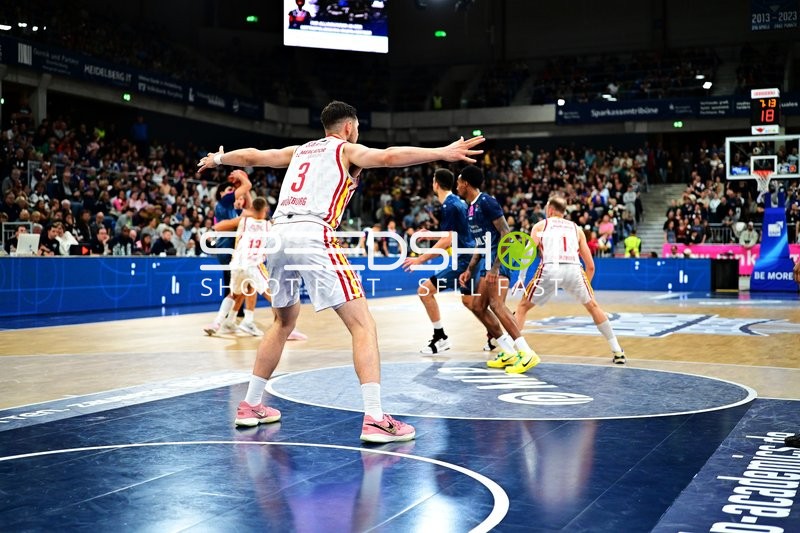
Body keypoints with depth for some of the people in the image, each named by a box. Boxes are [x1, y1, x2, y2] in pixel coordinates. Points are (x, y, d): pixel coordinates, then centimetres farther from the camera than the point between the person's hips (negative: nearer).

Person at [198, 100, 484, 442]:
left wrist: (218, 159, 57)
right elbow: (387, 157, -8)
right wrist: (442, 153, -15)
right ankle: (374, 419, -17)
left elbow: (250, 156, 38)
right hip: (312, 235, -7)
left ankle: (250, 406, 31)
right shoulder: (347, 150, 12)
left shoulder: (299, 151, 28)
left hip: (277, 234, 7)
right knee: (362, 324, -6)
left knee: (284, 321, 27)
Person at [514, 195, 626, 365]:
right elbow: (590, 266, 24)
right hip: (574, 269, 2)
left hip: (550, 269, -2)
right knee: (593, 307, 23)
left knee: (523, 307, 17)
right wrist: (586, 285, 37)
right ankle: (617, 351, 21)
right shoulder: (576, 228, 27)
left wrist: (521, 278, 7)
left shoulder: (540, 225, 21)